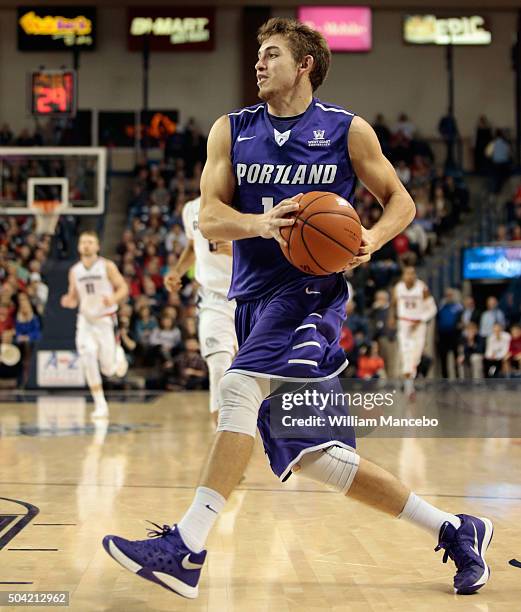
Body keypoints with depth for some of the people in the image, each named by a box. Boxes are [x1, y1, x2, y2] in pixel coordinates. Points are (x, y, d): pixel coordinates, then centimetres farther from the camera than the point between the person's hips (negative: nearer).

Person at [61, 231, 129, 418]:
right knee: (87, 357, -21)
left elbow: (123, 288, -6)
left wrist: (114, 298, -27)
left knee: (108, 370, -1)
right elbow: (74, 298, 13)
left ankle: (118, 354, 39)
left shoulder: (108, 266, -6)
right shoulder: (74, 271, 5)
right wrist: (68, 301, -11)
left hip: (106, 320, -3)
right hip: (85, 320, 3)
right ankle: (100, 406, -13)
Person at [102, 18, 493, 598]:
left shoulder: (348, 131, 3)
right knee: (314, 457, 5)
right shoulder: (231, 130, 11)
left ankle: (186, 550, -30)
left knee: (239, 388, -29)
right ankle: (453, 530, 16)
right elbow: (209, 217, 2)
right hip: (255, 295, 5)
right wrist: (259, 223, -19)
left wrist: (372, 239, -11)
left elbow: (401, 201, 10)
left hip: (311, 289, -5)